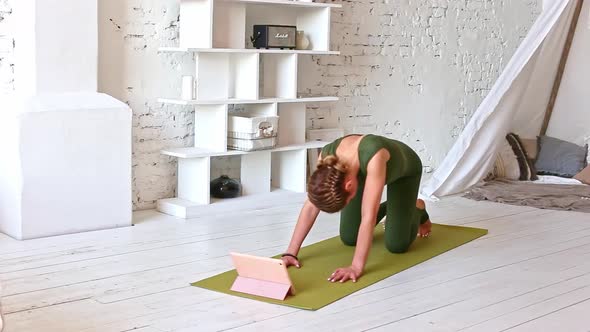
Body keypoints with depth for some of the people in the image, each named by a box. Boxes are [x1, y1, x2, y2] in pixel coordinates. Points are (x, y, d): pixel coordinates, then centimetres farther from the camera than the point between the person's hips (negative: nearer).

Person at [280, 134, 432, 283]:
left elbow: (369, 216, -50)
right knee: (349, 238, 0)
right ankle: (388, 207, 28)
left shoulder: (374, 156, -49)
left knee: (396, 245, -10)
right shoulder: (327, 155, -34)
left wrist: (356, 266, -53)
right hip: (365, 171, 4)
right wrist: (290, 252, -32)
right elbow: (311, 206, -28)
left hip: (404, 170, -4)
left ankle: (417, 208, 22)